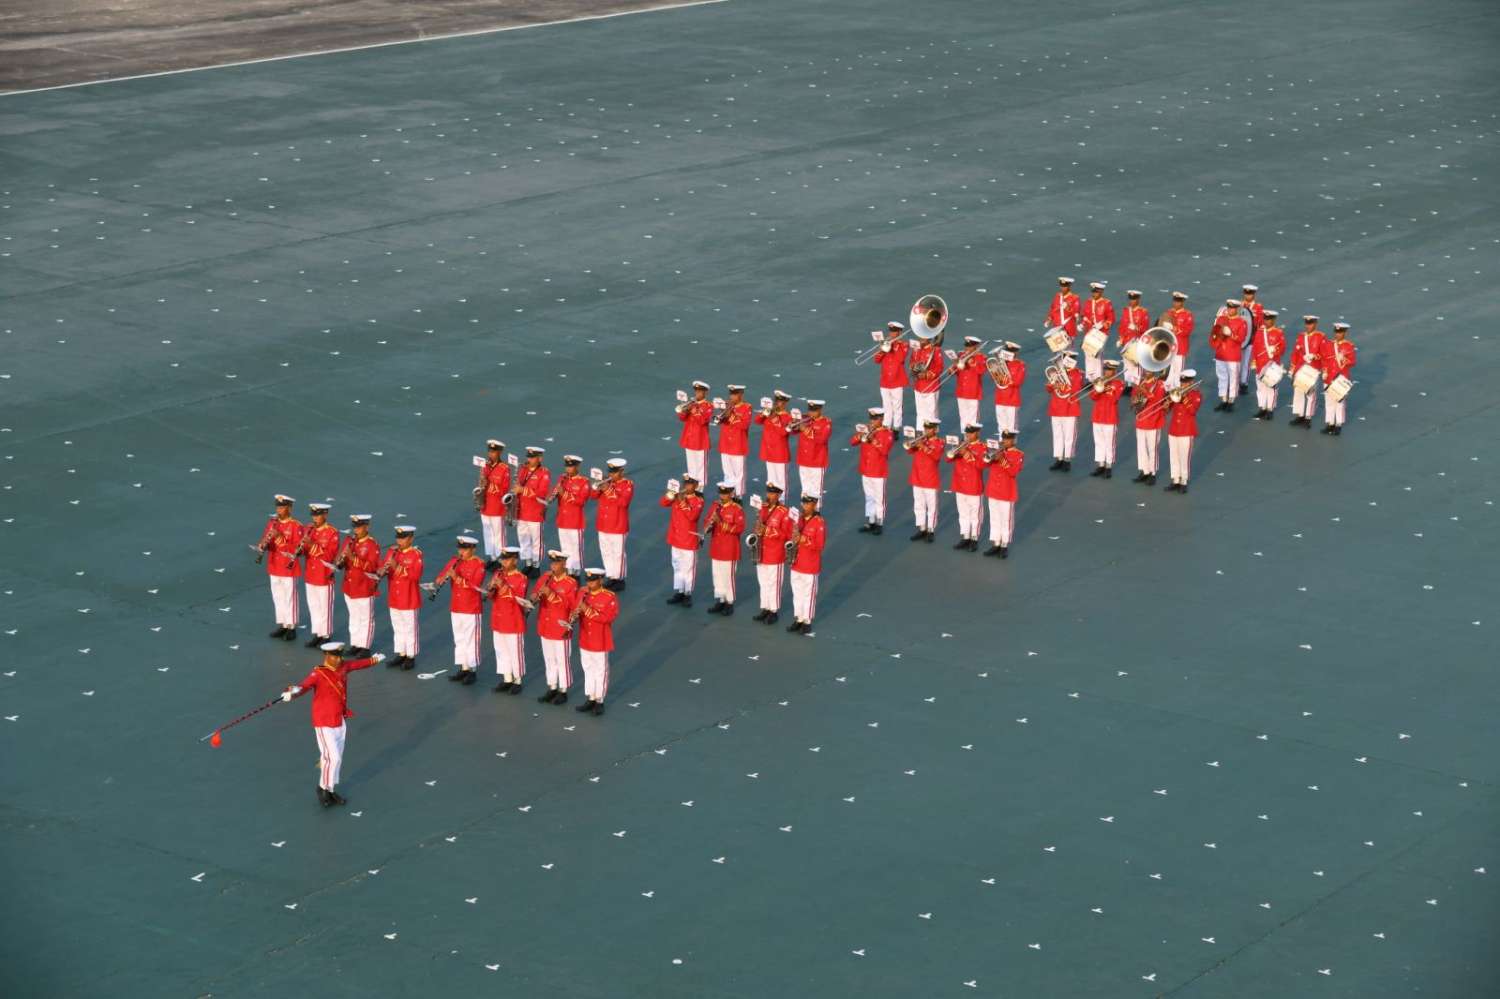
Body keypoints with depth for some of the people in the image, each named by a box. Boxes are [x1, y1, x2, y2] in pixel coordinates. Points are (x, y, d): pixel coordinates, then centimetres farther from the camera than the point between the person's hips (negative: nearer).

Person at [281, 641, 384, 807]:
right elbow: (305, 685, -39)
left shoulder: (342, 667, 2)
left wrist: (373, 660, 41)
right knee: (332, 757, -8)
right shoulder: (318, 674, -20)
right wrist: (293, 692, -61)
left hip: (340, 722, 7)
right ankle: (324, 788, 14)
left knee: (337, 758, 13)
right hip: (324, 724, -7)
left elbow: (357, 663, 23)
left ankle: (331, 790, 27)